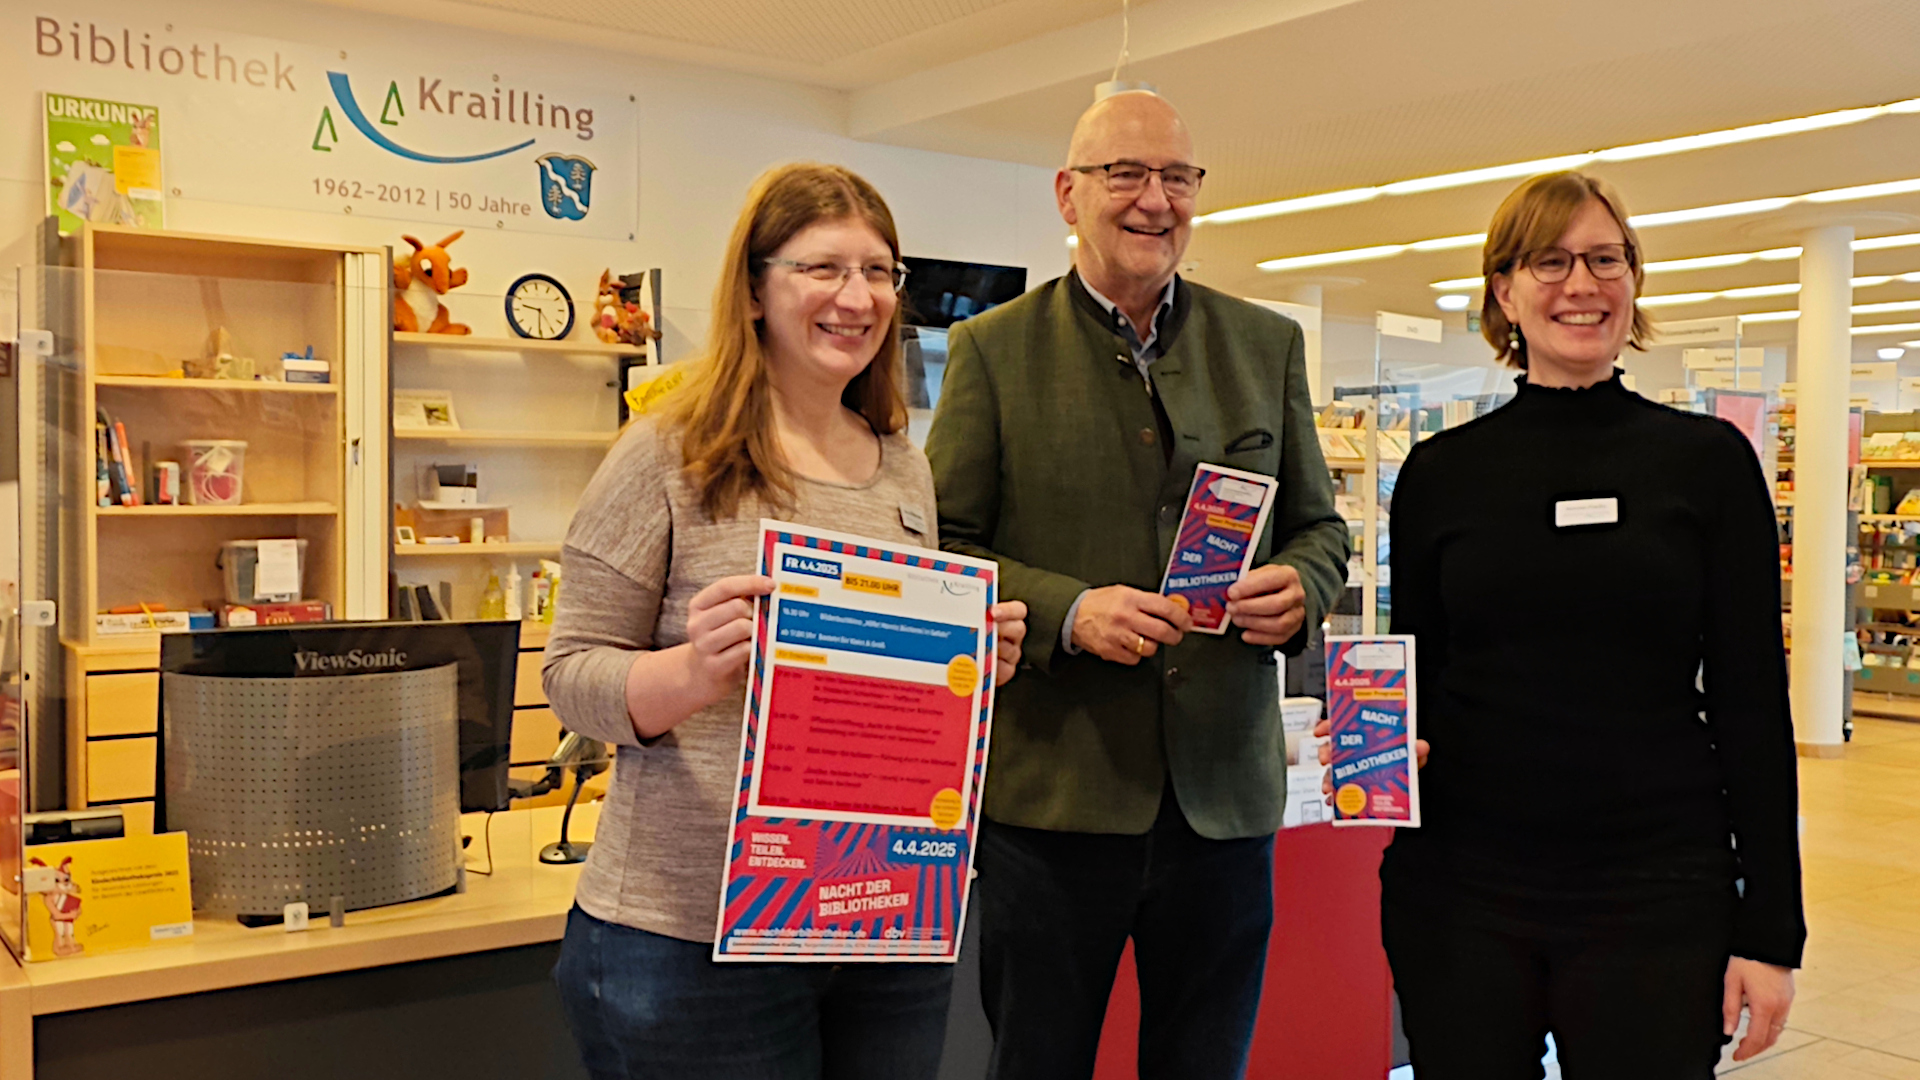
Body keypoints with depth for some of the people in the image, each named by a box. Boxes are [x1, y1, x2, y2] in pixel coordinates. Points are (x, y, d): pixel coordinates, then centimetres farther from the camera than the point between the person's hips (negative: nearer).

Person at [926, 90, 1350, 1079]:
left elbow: (1319, 526, 15)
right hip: (1049, 797, -2)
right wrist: (1069, 611, -18)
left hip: (1224, 797, 3)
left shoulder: (1267, 345, 11)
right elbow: (940, 549, -2)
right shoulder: (992, 349, 1)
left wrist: (1297, 587, -8)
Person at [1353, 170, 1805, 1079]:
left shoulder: (1708, 459, 0)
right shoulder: (1441, 471, 4)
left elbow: (1753, 704, -1)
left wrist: (1770, 929, -4)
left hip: (1654, 898, -1)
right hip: (1460, 890, 1)